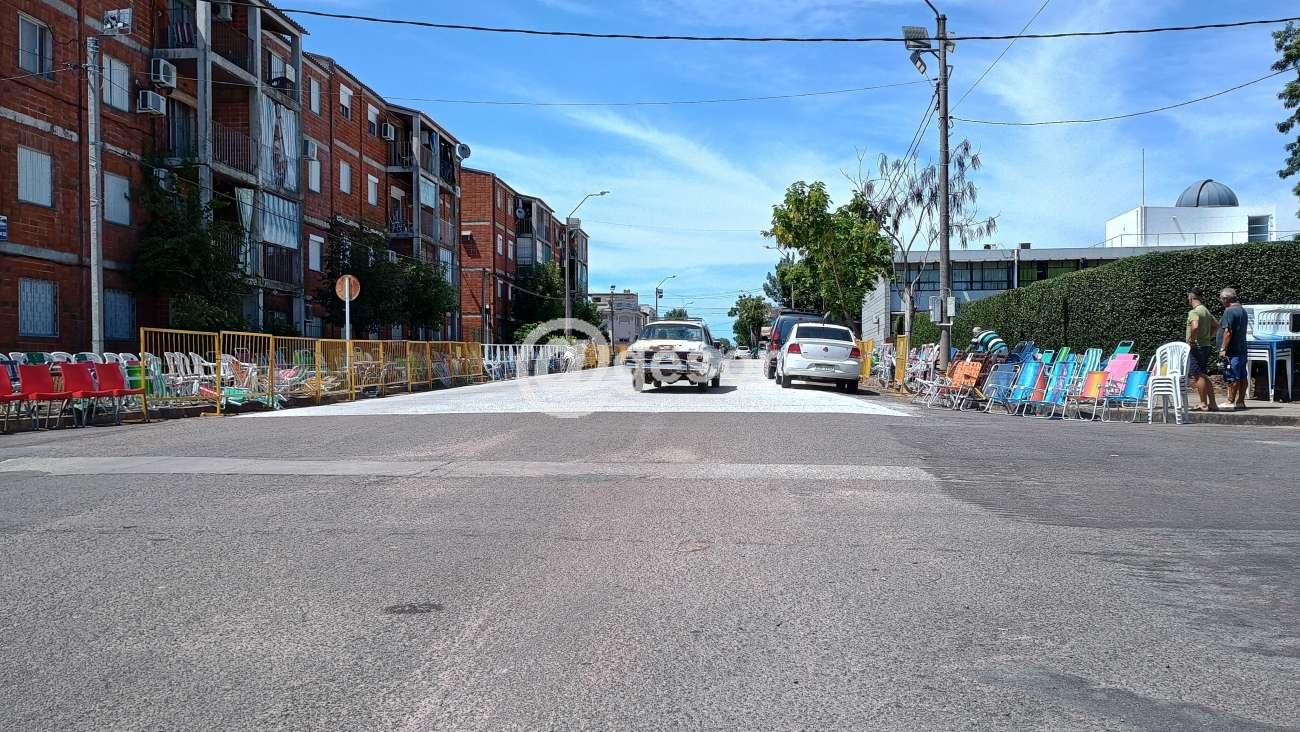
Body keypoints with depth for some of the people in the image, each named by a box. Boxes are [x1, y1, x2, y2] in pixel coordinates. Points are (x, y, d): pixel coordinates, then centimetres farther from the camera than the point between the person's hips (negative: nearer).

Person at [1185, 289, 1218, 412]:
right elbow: (1216, 326, 26)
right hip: (1206, 345, 10)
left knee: (1196, 376, -6)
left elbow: (1195, 326, -33)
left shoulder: (1194, 312, -15)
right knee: (1203, 376, 14)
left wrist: (1191, 340, -21)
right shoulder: (1206, 310, 16)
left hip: (1197, 347, -10)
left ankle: (1204, 404, -5)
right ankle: (1212, 404, 15)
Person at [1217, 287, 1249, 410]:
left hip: (1232, 351, -10)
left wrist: (1223, 349, -18)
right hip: (1242, 349, 10)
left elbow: (1228, 332, -20)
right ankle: (1240, 402, 14)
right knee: (1242, 377, 10)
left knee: (1232, 378, -7)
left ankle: (1231, 401, -5)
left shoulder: (1229, 311, -14)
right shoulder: (1242, 310, 17)